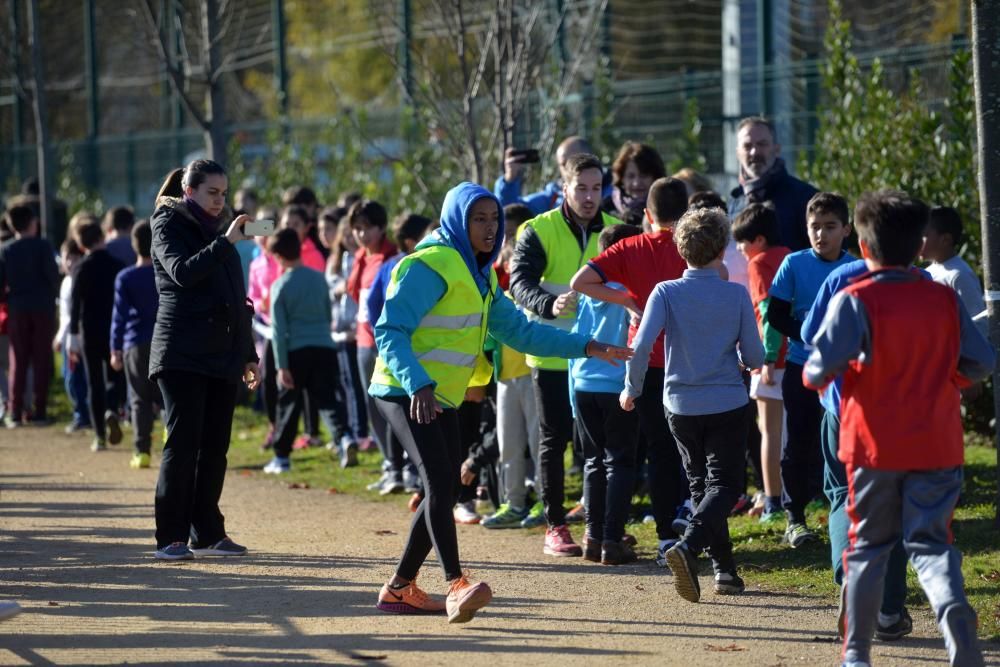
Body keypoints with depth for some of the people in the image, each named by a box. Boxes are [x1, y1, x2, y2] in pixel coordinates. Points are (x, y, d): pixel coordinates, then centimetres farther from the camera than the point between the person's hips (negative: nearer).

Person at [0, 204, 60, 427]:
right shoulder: (43, 246, -5)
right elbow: (53, 275, -8)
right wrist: (52, 297, 9)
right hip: (43, 308, -2)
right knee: (41, 360, 4)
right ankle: (39, 412, 1)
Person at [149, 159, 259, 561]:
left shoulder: (219, 227, 19)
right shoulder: (169, 225, -1)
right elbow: (183, 272, -20)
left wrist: (248, 354, 20)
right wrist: (224, 243, -26)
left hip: (222, 356, 7)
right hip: (182, 356, -7)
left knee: (214, 447, 6)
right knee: (183, 443, -10)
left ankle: (207, 534, 12)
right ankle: (171, 538, -9)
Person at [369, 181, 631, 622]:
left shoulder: (479, 274, 15)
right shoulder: (430, 266, -15)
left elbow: (515, 328, 17)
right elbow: (390, 330, -21)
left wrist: (584, 347, 10)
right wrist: (418, 385, -34)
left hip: (440, 396, 10)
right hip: (405, 392, -10)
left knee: (445, 490, 10)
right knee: (440, 482, -22)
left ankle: (400, 588, 21)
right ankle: (456, 587, -31)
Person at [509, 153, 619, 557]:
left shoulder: (614, 231, 5)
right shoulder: (539, 231, -8)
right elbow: (520, 283, -19)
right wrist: (550, 305, -39)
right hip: (552, 353, -3)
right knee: (554, 438, 2)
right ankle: (555, 527, 8)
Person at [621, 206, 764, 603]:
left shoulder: (666, 292, -7)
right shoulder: (736, 295, -7)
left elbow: (642, 344, -18)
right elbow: (755, 357, -4)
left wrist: (632, 388, -2)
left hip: (681, 405, 2)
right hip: (727, 404, -2)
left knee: (701, 484, 17)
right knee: (724, 485, 0)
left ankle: (725, 570, 19)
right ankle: (688, 546, -27)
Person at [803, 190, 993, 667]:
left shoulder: (855, 301, -10)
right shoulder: (944, 300, 3)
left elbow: (821, 367, -19)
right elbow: (982, 362, 7)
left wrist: (814, 376, 3)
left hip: (875, 445, -2)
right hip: (937, 444, 2)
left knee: (868, 546, 12)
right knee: (930, 542, 3)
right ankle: (954, 607, -28)